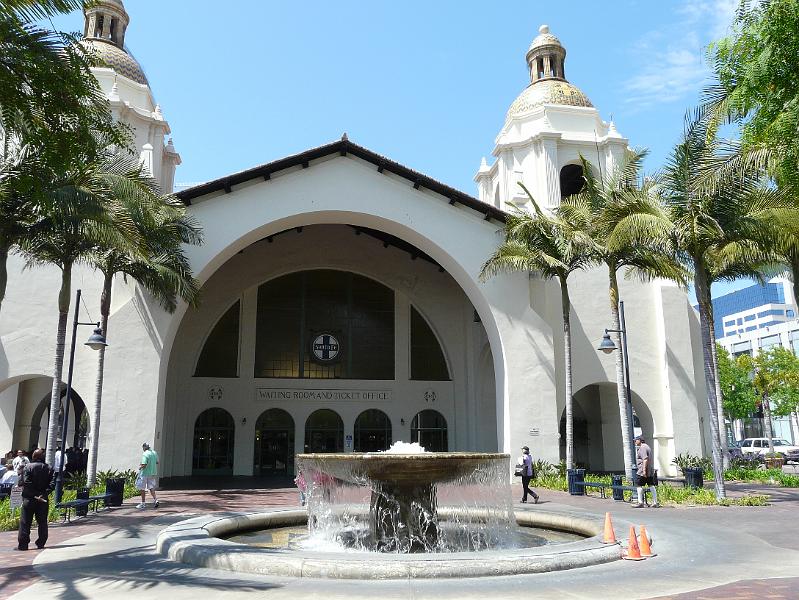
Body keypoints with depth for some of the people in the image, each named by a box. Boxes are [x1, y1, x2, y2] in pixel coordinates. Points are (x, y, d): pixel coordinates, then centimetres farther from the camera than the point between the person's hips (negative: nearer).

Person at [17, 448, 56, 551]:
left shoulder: (27, 467, -5)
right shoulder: (49, 468, 4)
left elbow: (26, 483, -15)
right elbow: (52, 484, -6)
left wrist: (34, 494, -11)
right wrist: (44, 494, -8)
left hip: (29, 499, -3)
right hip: (43, 500, 3)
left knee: (25, 522, 3)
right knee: (42, 522, 11)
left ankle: (23, 544, 1)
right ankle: (41, 543, 13)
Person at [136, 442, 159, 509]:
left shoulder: (145, 454, -18)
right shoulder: (154, 453, 5)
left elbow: (144, 465, -23)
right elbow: (157, 462, 13)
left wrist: (140, 467, -4)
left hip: (145, 474, -7)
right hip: (153, 473, 7)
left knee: (142, 488, 7)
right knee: (151, 487, 12)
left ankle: (143, 503, 14)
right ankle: (155, 499, -5)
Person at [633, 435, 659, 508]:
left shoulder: (642, 448, -13)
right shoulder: (647, 446, 19)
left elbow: (645, 459, -23)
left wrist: (644, 470, -25)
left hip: (642, 472, -10)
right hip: (650, 471, 10)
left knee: (638, 485, -4)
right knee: (652, 485, 7)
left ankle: (640, 502, -4)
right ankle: (655, 503, 7)